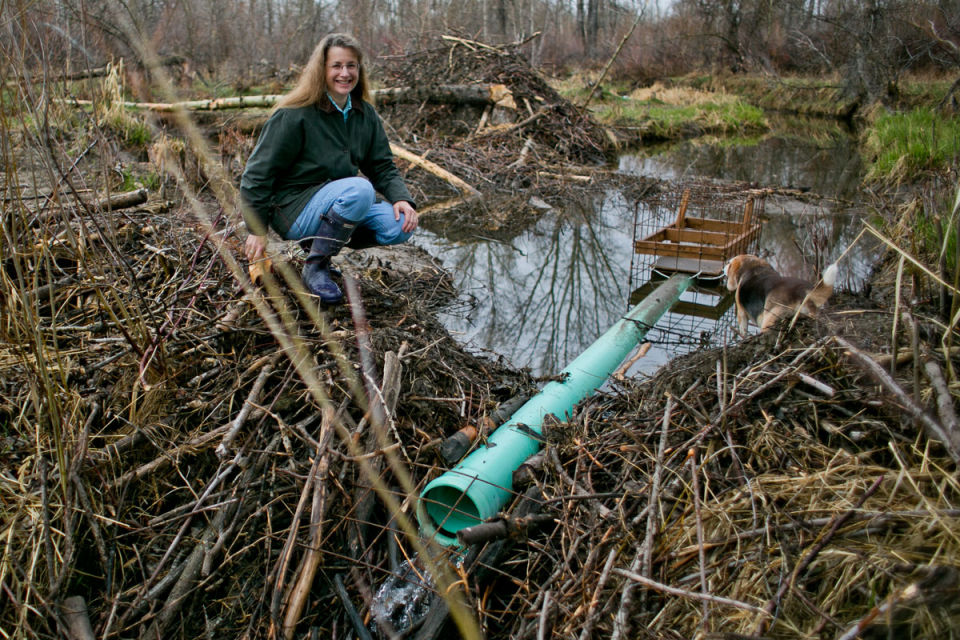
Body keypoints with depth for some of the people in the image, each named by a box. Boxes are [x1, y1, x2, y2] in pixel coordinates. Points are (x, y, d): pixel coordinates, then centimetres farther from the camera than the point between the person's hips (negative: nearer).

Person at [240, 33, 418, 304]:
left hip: (336, 203, 7)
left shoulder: (365, 114, 5)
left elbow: (382, 166, 8)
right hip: (293, 209, -7)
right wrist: (257, 231, -12)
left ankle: (320, 241, 5)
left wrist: (401, 198, -13)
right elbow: (258, 173, -10)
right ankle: (315, 267, -16)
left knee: (402, 226, -15)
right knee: (359, 189, -33)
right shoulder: (294, 116, -13)